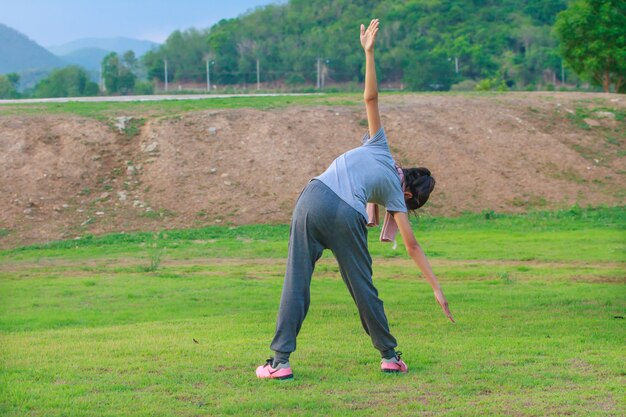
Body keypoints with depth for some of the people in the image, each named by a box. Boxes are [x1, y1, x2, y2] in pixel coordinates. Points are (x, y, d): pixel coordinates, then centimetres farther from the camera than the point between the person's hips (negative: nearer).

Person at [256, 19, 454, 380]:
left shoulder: (380, 149, 28)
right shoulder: (395, 192, 19)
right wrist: (437, 288, 21)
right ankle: (390, 357, 24)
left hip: (314, 198, 2)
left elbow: (371, 98, 20)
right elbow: (412, 245, 16)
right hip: (348, 217, -2)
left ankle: (281, 361, -1)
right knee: (364, 289, 14)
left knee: (296, 283, 1)